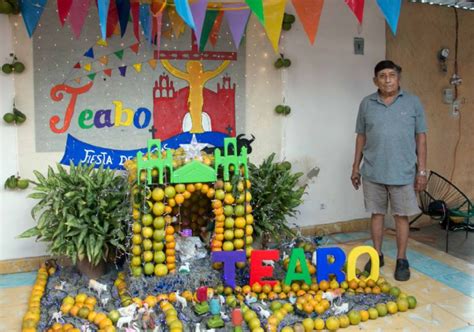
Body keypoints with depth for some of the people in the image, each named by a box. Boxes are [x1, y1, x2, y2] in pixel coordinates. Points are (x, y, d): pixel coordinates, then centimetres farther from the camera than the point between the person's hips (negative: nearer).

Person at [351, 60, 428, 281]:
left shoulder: (413, 102, 0)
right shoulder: (366, 104, 4)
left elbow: (421, 137, 2)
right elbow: (361, 137, 9)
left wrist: (422, 171, -2)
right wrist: (356, 167, 8)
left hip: (403, 173, -1)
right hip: (373, 172, 2)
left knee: (401, 216, 6)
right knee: (377, 213, 11)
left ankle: (401, 260, 19)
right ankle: (377, 255, 26)